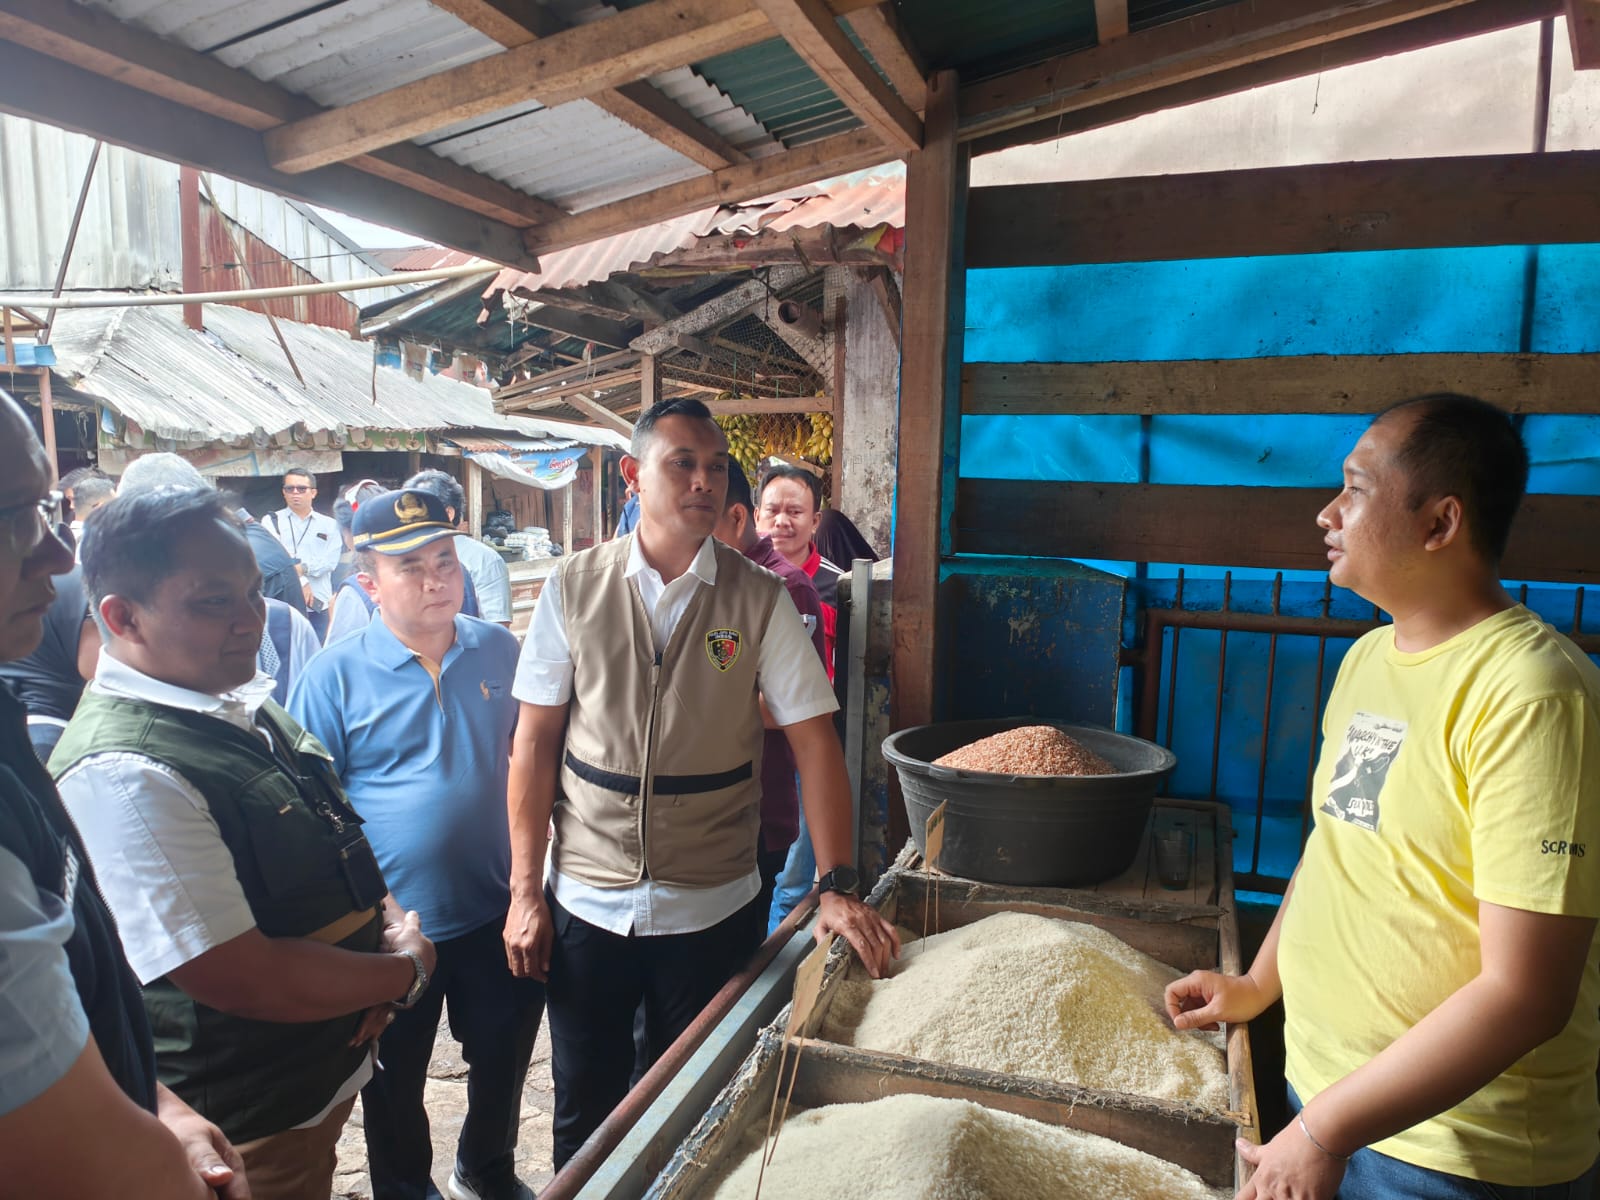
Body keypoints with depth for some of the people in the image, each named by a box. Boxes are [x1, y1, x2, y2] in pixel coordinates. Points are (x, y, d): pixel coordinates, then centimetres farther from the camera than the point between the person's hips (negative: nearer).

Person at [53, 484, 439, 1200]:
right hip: (248, 1132, -8)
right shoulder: (122, 775, -28)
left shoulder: (238, 704, 0)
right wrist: (406, 970, -15)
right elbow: (244, 981, -29)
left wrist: (386, 918, -7)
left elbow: (330, 844, 11)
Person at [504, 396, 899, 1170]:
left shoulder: (758, 599, -7)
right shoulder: (574, 587, -5)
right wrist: (525, 889, -2)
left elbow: (813, 742, -8)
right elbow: (535, 740, -1)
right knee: (585, 1110, 18)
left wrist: (838, 886, -15)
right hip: (585, 901, 1)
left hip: (709, 909, 0)